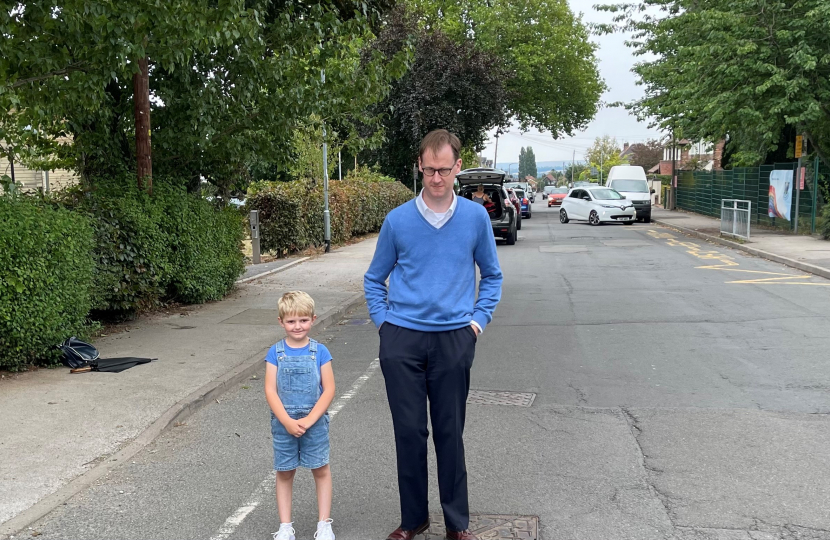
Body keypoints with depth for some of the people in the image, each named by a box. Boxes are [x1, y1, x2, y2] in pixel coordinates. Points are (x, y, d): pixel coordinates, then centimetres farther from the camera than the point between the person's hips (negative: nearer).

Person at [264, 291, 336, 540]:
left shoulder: (319, 352, -6)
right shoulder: (275, 353, -4)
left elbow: (329, 390, -8)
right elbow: (270, 391, -8)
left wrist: (309, 420, -16)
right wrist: (288, 422, -17)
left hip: (314, 422, -1)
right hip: (283, 424, 1)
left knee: (321, 470, 7)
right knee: (284, 473, 10)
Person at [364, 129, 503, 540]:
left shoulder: (475, 217, 0)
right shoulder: (397, 220, 0)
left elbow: (491, 276, 13)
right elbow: (374, 278, 13)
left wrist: (478, 319, 3)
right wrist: (383, 320, 2)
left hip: (454, 338, 0)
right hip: (402, 337, 1)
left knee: (450, 433, 7)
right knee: (409, 431, 7)